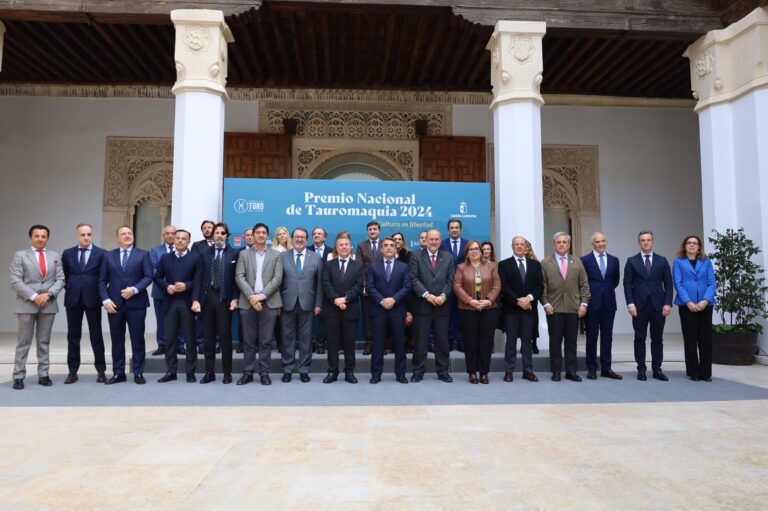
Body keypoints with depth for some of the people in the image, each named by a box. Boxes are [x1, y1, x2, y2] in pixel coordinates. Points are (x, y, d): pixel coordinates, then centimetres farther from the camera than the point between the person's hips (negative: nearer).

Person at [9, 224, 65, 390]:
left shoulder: (54, 256, 12)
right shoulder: (20, 255, 3)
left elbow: (60, 279, 6)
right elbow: (15, 281, -6)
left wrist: (49, 294, -11)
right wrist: (34, 296, -14)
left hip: (49, 304, 3)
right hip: (26, 304, -3)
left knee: (44, 342, 7)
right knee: (24, 342, 1)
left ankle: (43, 375, 11)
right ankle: (18, 376, 7)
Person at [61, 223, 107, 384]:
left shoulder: (101, 253, -2)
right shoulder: (67, 253, 7)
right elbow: (65, 275, 15)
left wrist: (101, 292, 1)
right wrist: (71, 288, 8)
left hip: (92, 298, -2)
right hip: (73, 299, 3)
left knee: (96, 335, 4)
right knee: (73, 336, 7)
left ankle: (101, 370, 11)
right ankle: (73, 371, 16)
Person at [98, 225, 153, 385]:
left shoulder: (143, 254, 5)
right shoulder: (108, 256, 11)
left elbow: (148, 276, -2)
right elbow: (102, 280, 7)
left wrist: (134, 289, -16)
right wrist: (106, 300, -5)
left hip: (136, 303, -2)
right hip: (114, 304, 2)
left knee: (137, 339, 2)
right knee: (117, 340, 7)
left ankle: (138, 373, 11)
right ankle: (118, 373, 17)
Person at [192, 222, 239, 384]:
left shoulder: (234, 253, 3)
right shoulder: (206, 254, 10)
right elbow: (199, 277, 4)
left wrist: (235, 298, -9)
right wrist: (195, 299, -5)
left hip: (224, 298, -3)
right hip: (207, 298, 3)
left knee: (225, 336, 1)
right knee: (208, 336, 7)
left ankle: (227, 373, 9)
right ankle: (209, 372, 15)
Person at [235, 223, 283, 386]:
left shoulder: (276, 255, 8)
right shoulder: (244, 254, 10)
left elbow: (277, 278, -2)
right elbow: (239, 277, -1)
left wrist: (262, 295, -13)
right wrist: (251, 296, -13)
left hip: (269, 302, -1)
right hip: (248, 302, 1)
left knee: (266, 341, 2)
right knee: (249, 341, 6)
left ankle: (264, 373, 10)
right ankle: (248, 372, 14)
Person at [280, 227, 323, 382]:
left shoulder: (316, 258, 6)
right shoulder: (282, 257, 5)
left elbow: (319, 283, 4)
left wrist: (318, 304, -1)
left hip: (307, 304, 0)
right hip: (287, 304, 0)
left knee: (305, 338, 6)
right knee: (288, 338, 6)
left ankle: (304, 369, 16)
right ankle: (287, 369, 16)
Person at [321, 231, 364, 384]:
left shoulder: (358, 265, 9)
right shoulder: (329, 264, 9)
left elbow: (359, 286, -2)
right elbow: (326, 285, -3)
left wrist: (345, 298, -15)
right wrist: (336, 299, -18)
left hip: (351, 309, 0)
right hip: (331, 309, 0)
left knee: (349, 342, 5)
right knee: (332, 342, 4)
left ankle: (349, 372, 13)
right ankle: (332, 371, 12)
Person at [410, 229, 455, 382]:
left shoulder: (448, 257, 10)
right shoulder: (416, 257, 4)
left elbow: (450, 280, 4)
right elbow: (414, 279, -5)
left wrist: (443, 296, -11)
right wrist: (427, 295, -15)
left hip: (442, 305, 2)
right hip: (422, 305, -2)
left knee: (442, 340, 8)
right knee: (420, 340, 3)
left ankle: (443, 371, 18)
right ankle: (418, 371, 13)